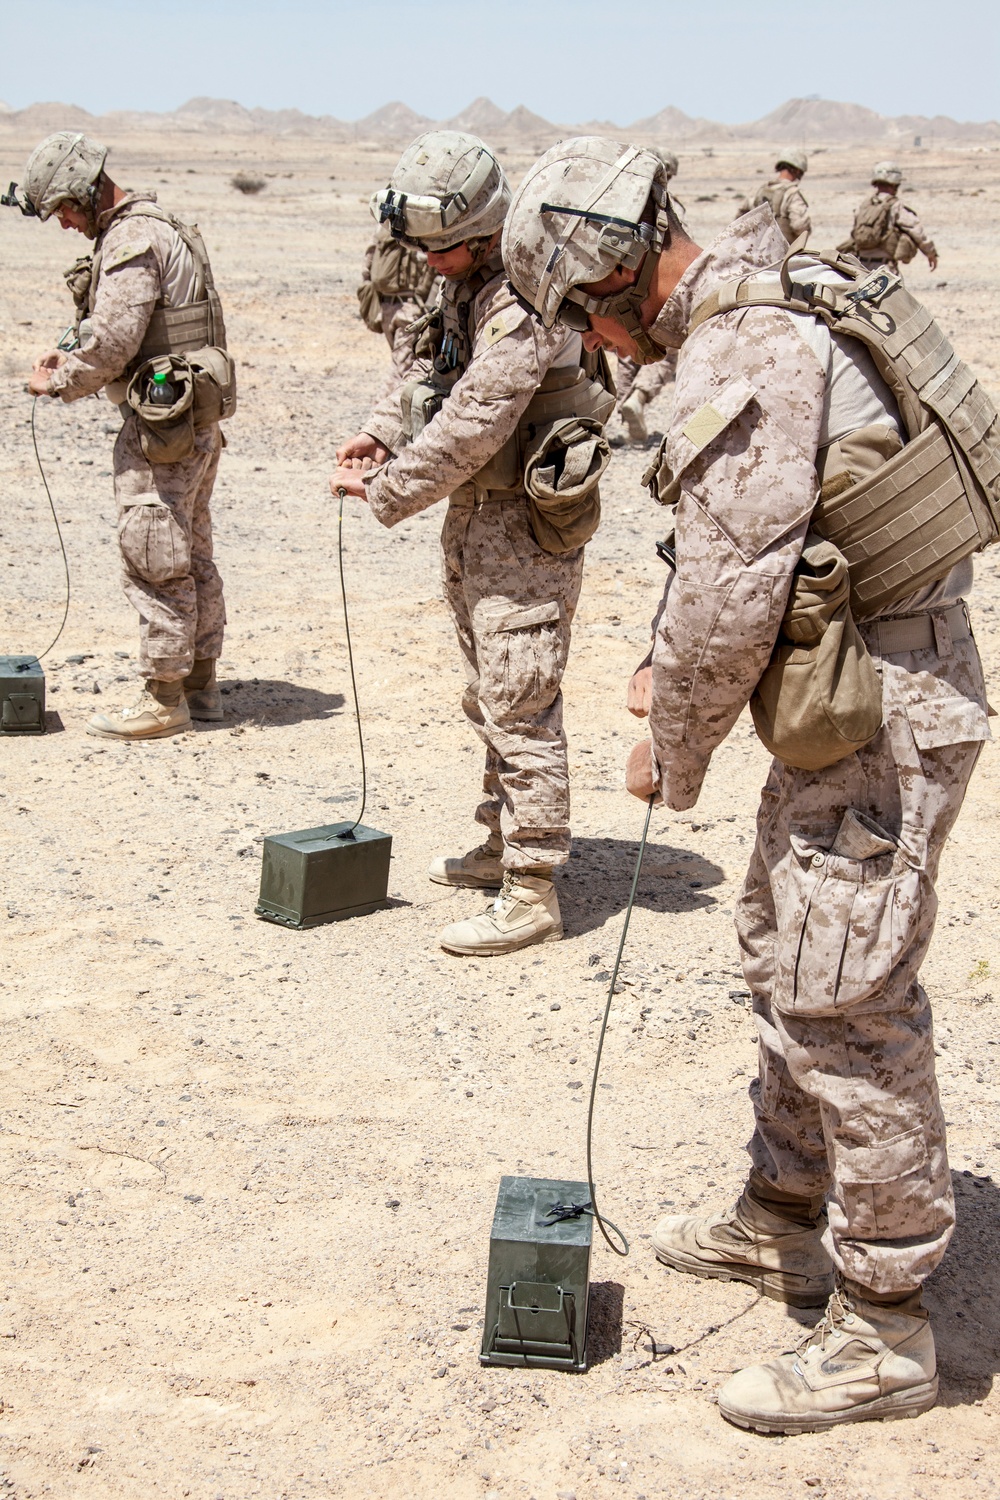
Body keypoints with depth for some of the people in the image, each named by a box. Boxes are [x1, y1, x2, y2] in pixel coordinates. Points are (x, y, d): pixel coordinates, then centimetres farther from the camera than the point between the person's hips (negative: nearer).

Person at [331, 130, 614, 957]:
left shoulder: (522, 304, -23)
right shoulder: (470, 284, 9)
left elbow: (470, 428, -25)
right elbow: (440, 378, 20)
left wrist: (387, 493, -15)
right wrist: (383, 431, 2)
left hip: (527, 523, -10)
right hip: (476, 516, 10)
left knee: (519, 704, -8)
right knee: (488, 695, 19)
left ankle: (532, 894, -2)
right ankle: (505, 843, 34)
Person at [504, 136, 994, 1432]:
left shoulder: (742, 360, -23)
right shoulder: (778, 298, 11)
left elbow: (729, 605, -23)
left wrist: (671, 756, -8)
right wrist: (667, 670, 13)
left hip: (880, 721, -11)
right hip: (866, 694, 11)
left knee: (845, 1011, -3)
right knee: (787, 961, 21)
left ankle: (884, 1334, 11)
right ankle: (784, 1222, 37)